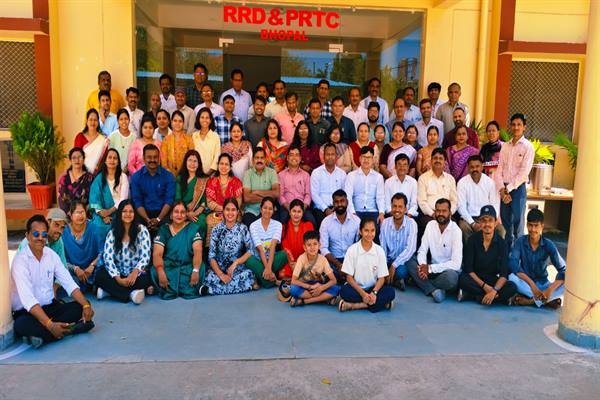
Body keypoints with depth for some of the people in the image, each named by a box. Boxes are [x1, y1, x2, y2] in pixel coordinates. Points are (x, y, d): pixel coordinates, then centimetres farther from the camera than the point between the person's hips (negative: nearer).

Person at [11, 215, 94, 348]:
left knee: (81, 307, -16)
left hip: (50, 306, 6)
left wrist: (86, 305, -20)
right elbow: (27, 299, -28)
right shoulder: (20, 260, -17)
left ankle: (41, 335, -23)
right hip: (26, 312, -6)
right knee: (22, 325, -37)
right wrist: (50, 325, -39)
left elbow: (69, 283, -2)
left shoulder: (51, 255, 1)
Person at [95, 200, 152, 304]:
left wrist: (134, 273, -28)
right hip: (118, 274, 2)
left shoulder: (142, 230, -4)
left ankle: (110, 290, -19)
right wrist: (118, 279, -23)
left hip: (136, 274, -1)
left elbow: (145, 256, -11)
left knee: (145, 279, -34)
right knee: (100, 276, -26)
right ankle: (131, 293, -24)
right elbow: (108, 258, -9)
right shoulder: (112, 233, 0)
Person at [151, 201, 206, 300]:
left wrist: (195, 270, -30)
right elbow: (157, 253, -10)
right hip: (168, 268, 0)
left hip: (188, 268, 0)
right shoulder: (164, 229, 3)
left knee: (200, 268, -30)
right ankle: (169, 290, 2)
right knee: (155, 272, -29)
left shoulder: (193, 228, 1)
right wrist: (161, 272, -30)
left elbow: (197, 251, -12)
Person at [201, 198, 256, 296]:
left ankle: (210, 289, -21)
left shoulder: (243, 228, 2)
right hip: (219, 267, -2)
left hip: (238, 268, 2)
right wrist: (220, 274, -17)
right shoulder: (217, 229, 1)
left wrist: (236, 263, -17)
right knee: (210, 279, -35)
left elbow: (250, 251, -4)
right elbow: (211, 256, -3)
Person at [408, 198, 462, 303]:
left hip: (449, 270, -5)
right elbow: (422, 250, -1)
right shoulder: (430, 225, -1)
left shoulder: (456, 231, -16)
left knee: (450, 276, -38)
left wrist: (430, 268, -23)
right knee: (410, 262, -18)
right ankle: (434, 290, -24)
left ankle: (422, 283, -12)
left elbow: (456, 264, -21)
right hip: (432, 267, 5)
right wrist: (423, 266, -23)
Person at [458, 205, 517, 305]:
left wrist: (494, 290, -29)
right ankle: (499, 297, -20)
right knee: (462, 279, -33)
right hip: (475, 279, -1)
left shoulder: (501, 243, -5)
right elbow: (468, 269, -8)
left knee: (512, 287, -27)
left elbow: (504, 274, -11)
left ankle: (471, 295, -22)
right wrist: (484, 286, -20)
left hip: (493, 280, 1)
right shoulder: (472, 240, -6)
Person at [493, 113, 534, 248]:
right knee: (505, 222, 9)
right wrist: (502, 189, -7)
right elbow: (499, 170, 6)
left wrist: (509, 188, -12)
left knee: (517, 223, -2)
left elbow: (524, 172, -11)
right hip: (504, 189, 4)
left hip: (518, 188, -4)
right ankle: (506, 248, 20)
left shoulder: (528, 147, -3)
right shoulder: (505, 146, 11)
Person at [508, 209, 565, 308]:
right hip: (525, 283, -1)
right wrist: (531, 284, -34)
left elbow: (563, 270, -17)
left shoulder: (548, 244, -10)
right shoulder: (520, 241, -11)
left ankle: (528, 300, -28)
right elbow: (513, 264, -24)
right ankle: (547, 300, -29)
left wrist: (550, 289, -32)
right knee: (512, 277, -33)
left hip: (542, 284, 1)